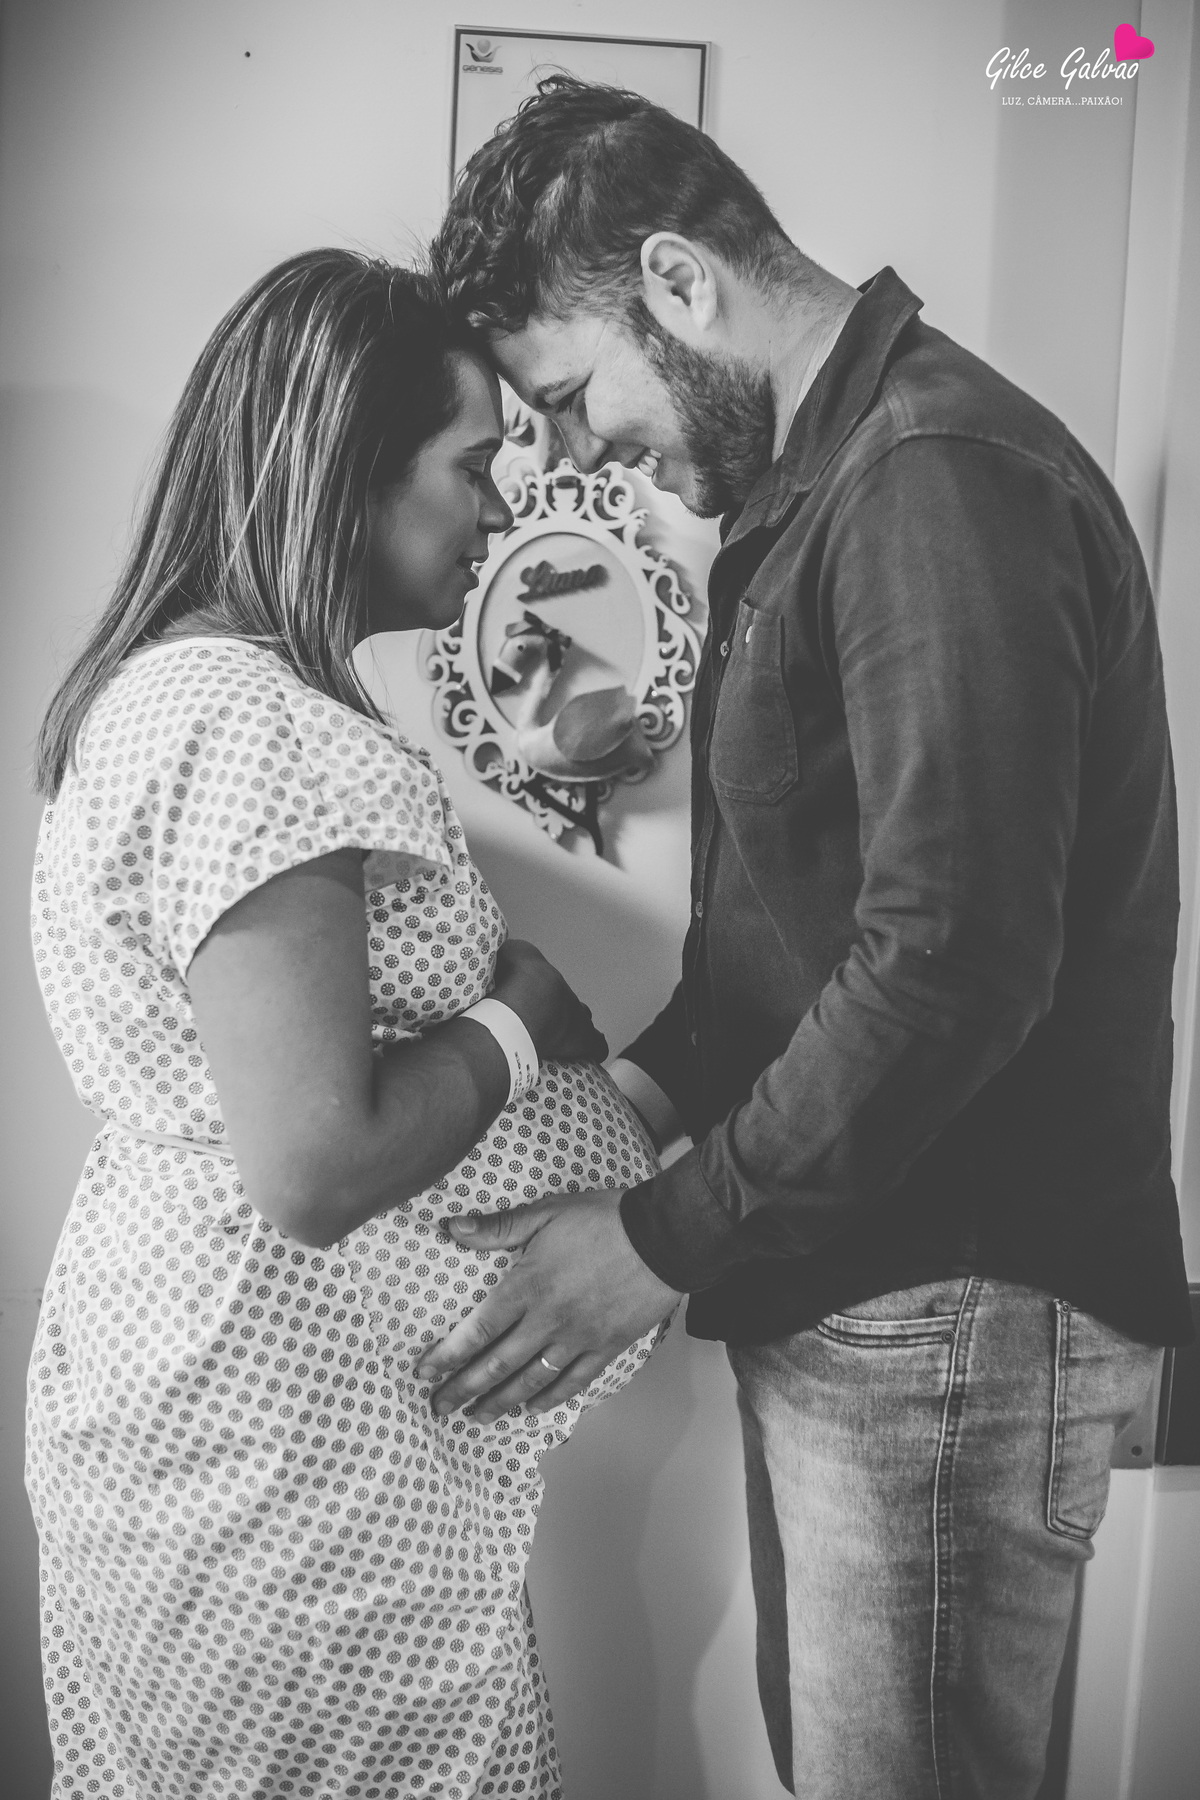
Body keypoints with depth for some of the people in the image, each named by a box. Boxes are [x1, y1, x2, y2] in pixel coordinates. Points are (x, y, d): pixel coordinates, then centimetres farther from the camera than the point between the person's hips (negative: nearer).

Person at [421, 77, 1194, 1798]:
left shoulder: (943, 482, -17)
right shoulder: (816, 489, 15)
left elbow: (952, 959, -25)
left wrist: (666, 1238, -17)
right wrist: (653, 1076, 7)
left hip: (952, 1314, -9)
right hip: (840, 1280, 9)